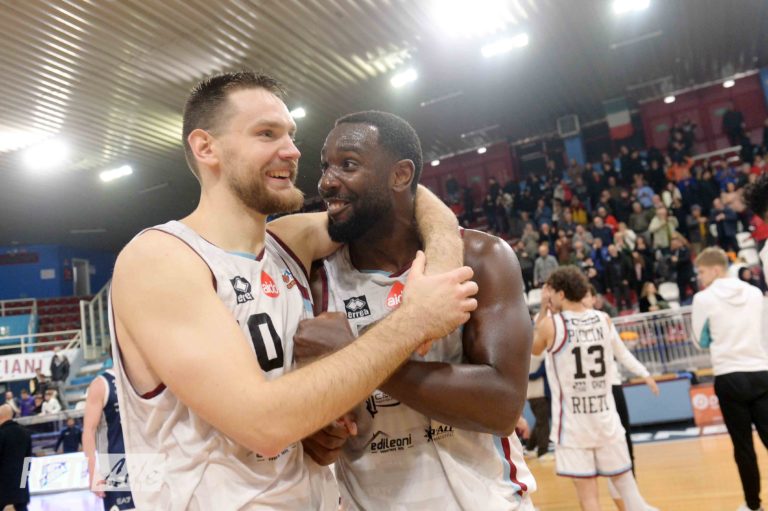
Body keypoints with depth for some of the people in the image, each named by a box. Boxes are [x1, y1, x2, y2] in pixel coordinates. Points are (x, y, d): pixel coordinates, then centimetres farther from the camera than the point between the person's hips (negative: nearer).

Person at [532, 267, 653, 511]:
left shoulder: (550, 324, -11)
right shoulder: (604, 320, 1)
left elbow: (533, 349, 8)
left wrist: (543, 313, 11)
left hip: (572, 420, -3)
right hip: (605, 415, 4)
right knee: (625, 481, 17)